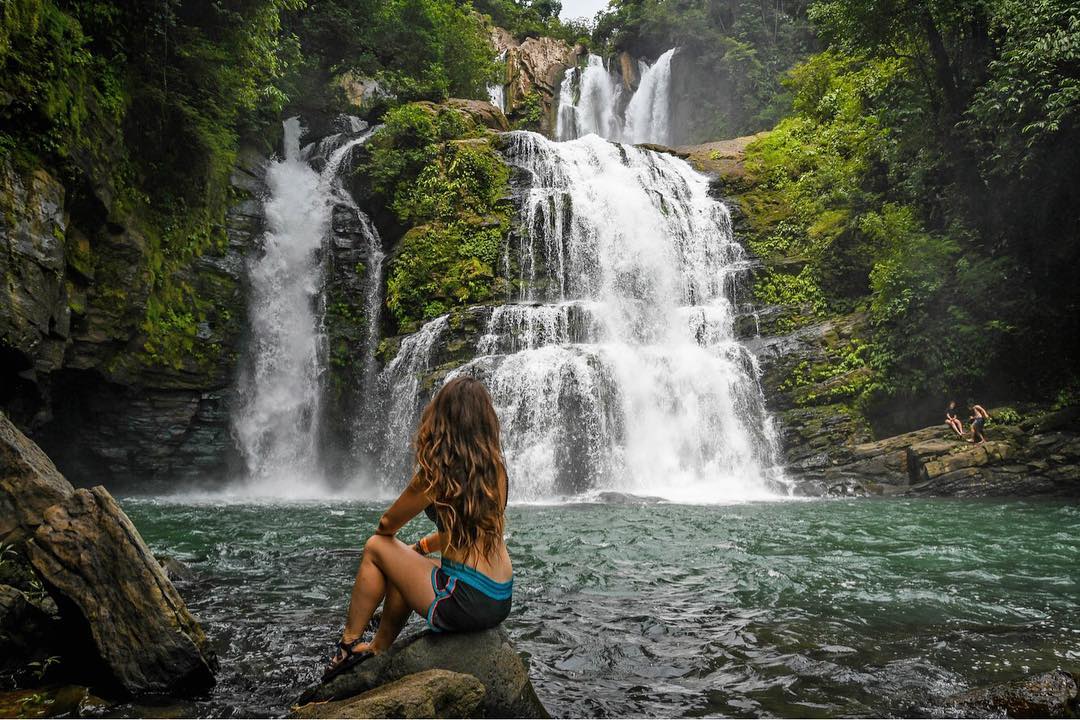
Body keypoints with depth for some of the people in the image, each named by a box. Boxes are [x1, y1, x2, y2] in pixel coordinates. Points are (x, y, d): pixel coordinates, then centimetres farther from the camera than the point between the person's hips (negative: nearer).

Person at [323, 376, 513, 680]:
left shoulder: (437, 472, -14)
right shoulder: (495, 467, 5)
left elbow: (388, 523, 1)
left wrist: (384, 533, 25)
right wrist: (421, 546, 29)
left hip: (465, 603, -7)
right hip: (502, 601, 7)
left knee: (376, 547, 11)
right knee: (400, 563, 28)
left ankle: (348, 646, 21)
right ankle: (378, 650, 41)